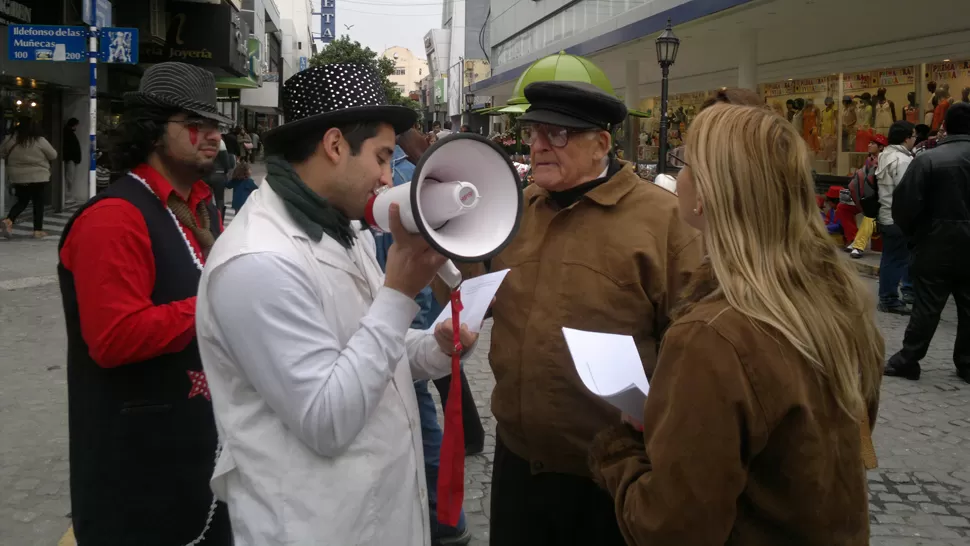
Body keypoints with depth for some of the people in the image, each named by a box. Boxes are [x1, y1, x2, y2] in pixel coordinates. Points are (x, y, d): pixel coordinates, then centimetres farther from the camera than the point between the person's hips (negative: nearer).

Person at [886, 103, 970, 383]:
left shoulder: (928, 159, -12)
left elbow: (906, 203, -15)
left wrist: (911, 232, 3)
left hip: (937, 245, -3)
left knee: (927, 306, 2)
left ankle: (908, 359, 7)